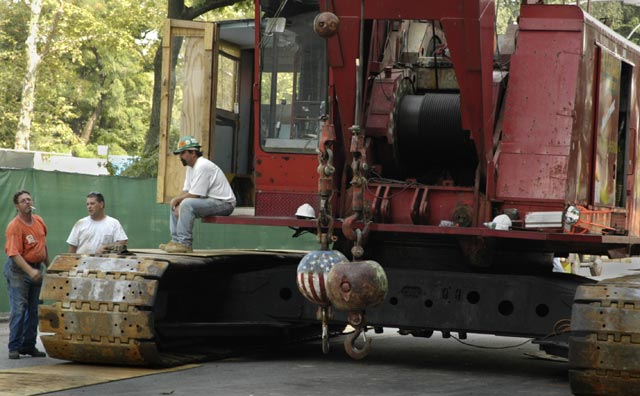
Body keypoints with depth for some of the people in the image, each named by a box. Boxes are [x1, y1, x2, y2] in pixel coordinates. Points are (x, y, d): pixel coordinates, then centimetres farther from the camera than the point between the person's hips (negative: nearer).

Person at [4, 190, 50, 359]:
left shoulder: (39, 221, 4)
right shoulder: (15, 226, -18)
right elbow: (14, 253, -26)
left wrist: (48, 265, 23)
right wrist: (30, 271, -35)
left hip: (37, 268, 7)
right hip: (18, 269, -7)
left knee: (33, 310, 10)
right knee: (19, 309, -8)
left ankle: (29, 346, 17)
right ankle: (14, 348, -3)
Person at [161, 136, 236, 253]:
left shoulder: (202, 166, -20)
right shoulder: (190, 166, 13)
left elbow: (193, 195, -21)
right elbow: (186, 191, 13)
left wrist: (177, 199, -6)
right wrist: (177, 201, -6)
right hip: (210, 201, 11)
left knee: (187, 204, -30)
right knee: (176, 205, 12)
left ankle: (185, 244, -27)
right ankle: (176, 241, 9)